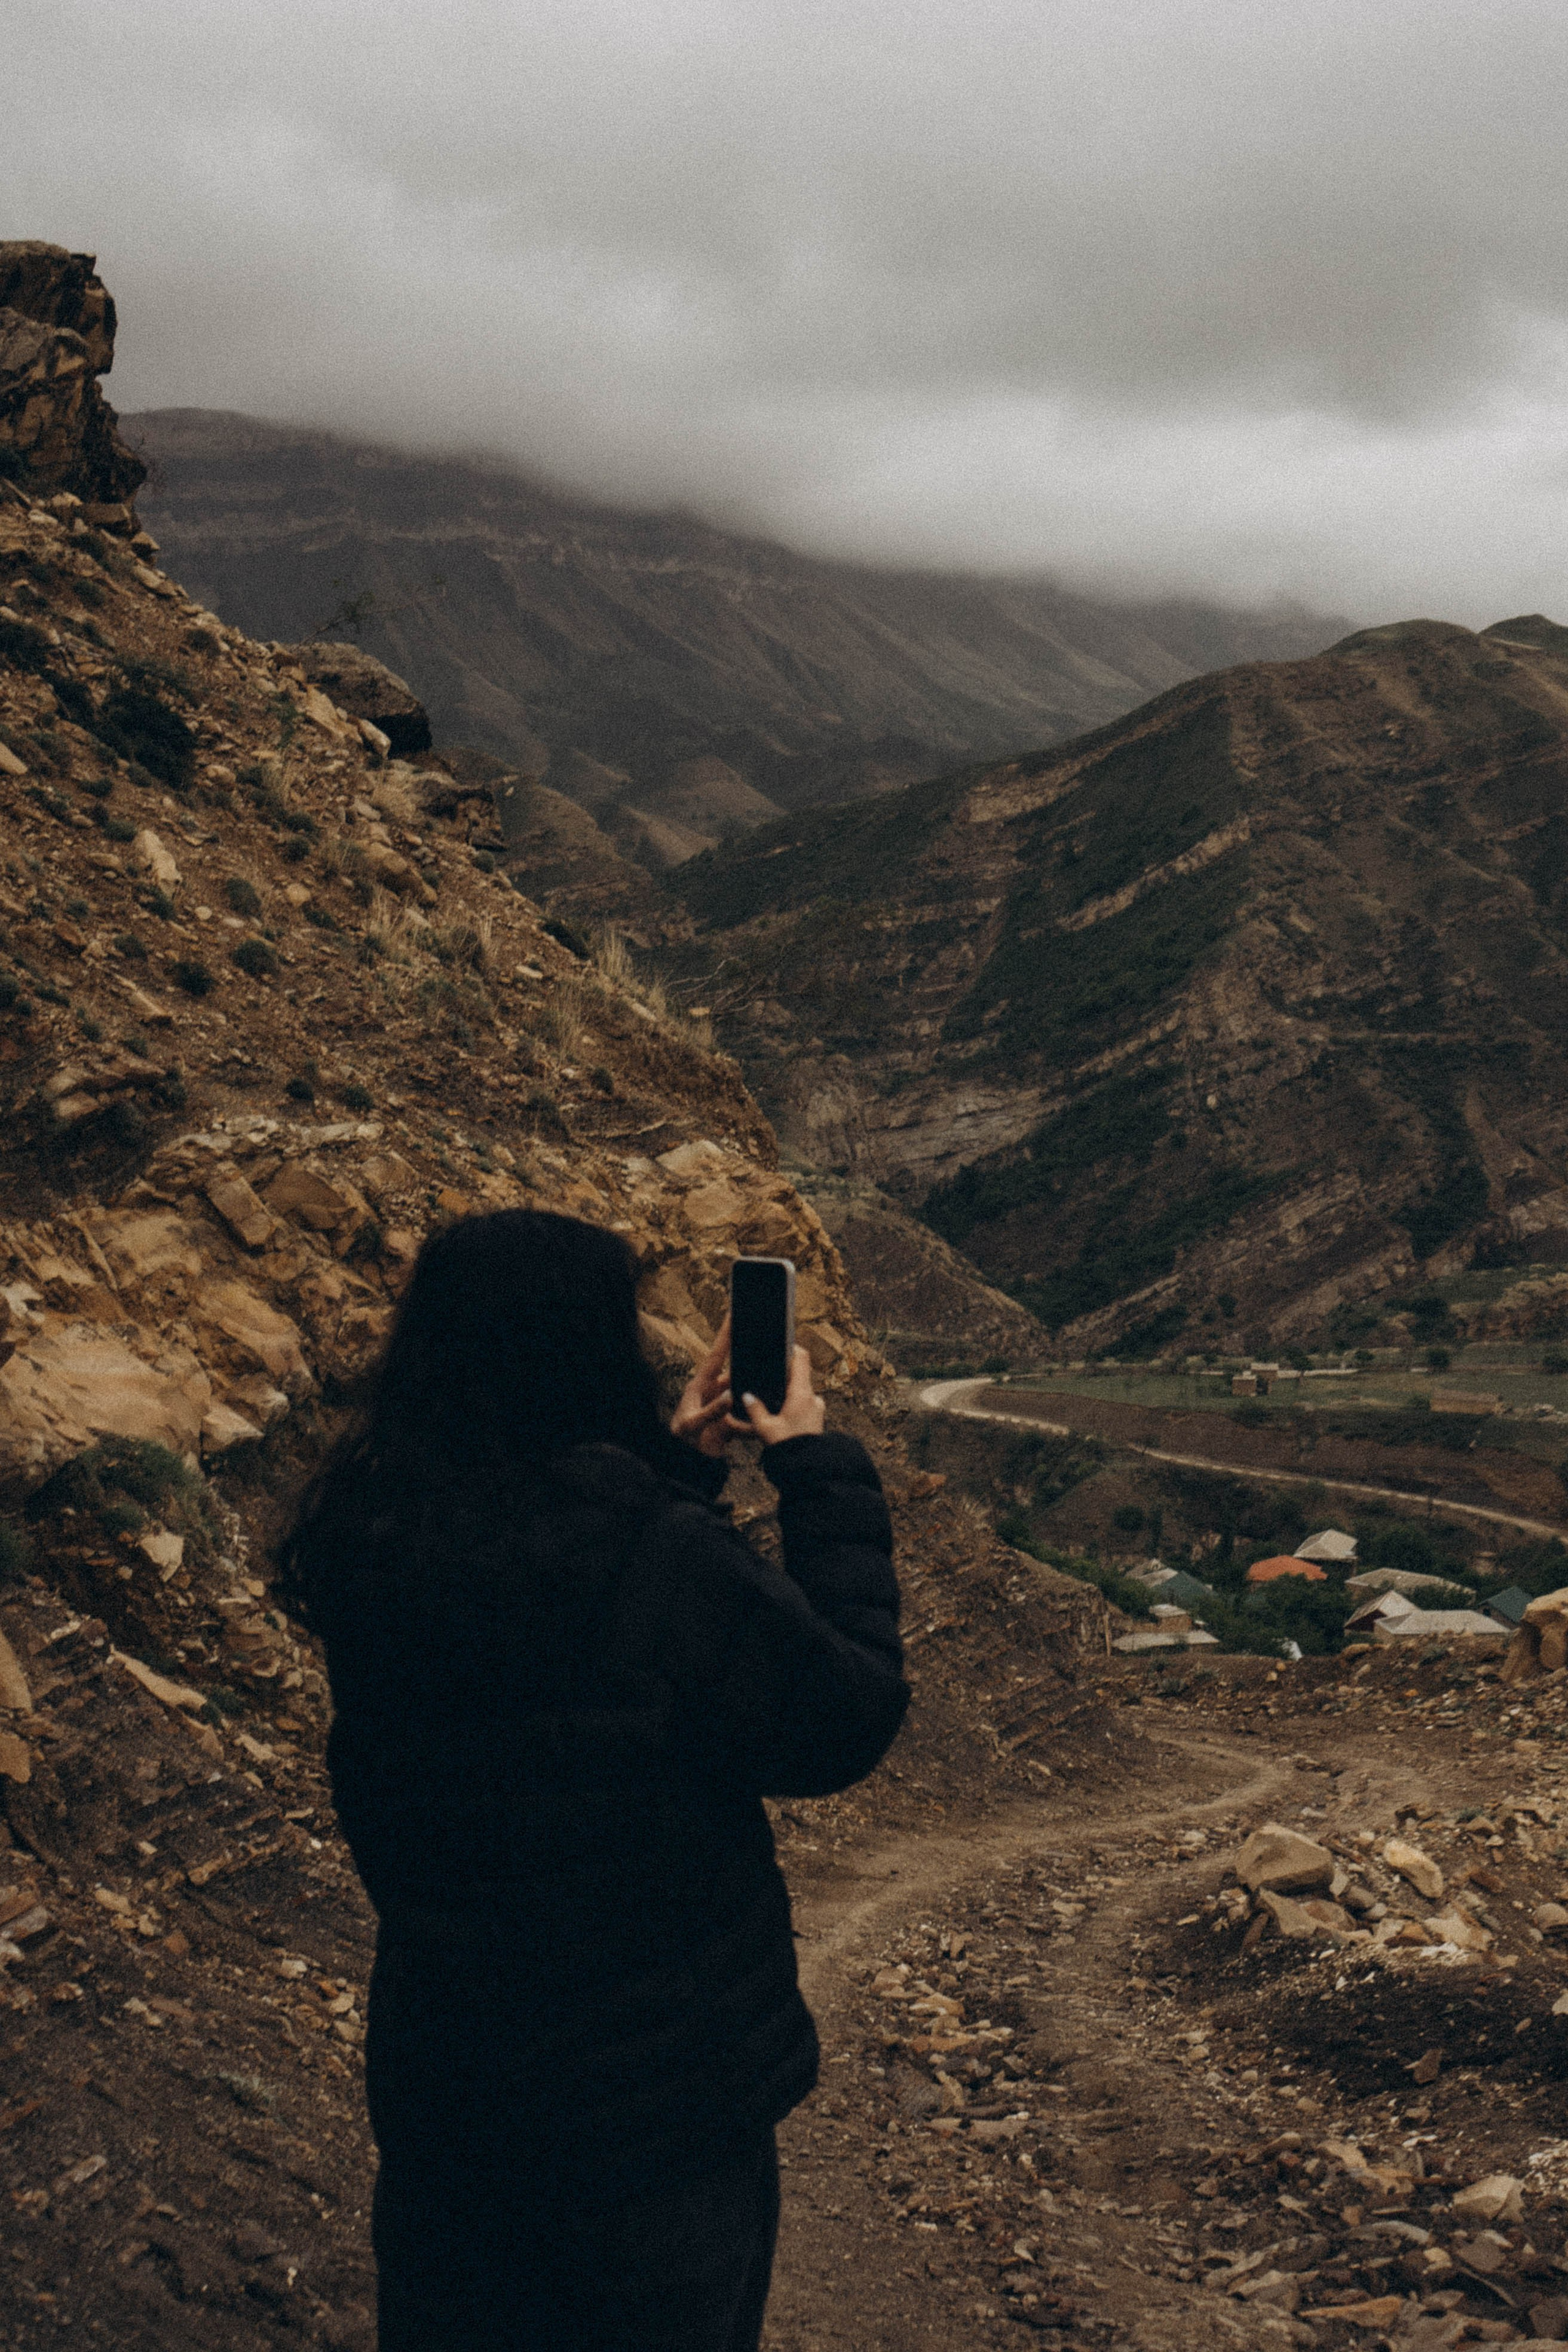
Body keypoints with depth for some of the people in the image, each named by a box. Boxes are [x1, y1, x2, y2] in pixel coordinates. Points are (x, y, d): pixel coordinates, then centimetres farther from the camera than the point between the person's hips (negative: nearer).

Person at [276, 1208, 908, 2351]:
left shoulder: (371, 1539, -9)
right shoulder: (663, 1559, -29)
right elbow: (851, 1720, -15)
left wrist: (679, 1464, 6)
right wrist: (822, 1472, -8)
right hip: (659, 2095, -5)